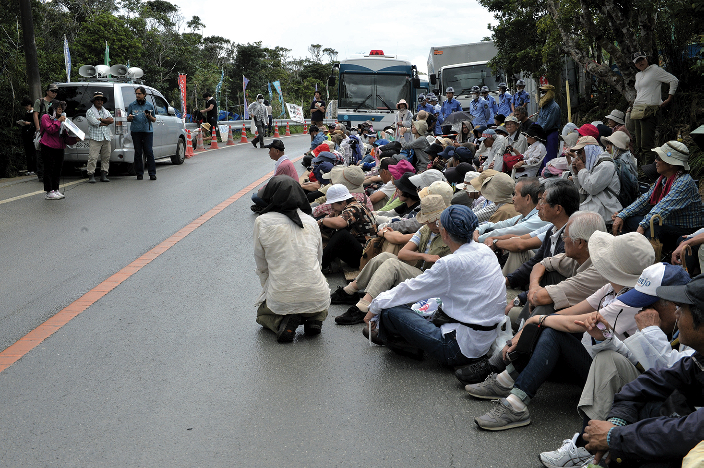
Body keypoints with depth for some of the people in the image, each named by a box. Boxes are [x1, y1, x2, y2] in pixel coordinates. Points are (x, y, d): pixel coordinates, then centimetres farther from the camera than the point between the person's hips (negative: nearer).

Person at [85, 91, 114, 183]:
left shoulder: (106, 112, 20)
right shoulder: (90, 112, 4)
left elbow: (112, 120, 1)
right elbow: (95, 123, -11)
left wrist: (101, 119, -8)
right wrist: (106, 122, -1)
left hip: (106, 138, 5)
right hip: (95, 138, -5)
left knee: (106, 157, 5)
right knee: (92, 157, -10)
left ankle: (103, 175, 10)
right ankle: (91, 176, -9)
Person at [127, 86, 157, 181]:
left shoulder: (149, 105, 9)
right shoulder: (132, 105, 11)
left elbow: (154, 120, 13)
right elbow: (128, 119, 15)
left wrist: (150, 116, -8)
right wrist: (130, 118, -8)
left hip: (147, 131, -1)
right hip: (136, 131, 1)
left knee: (149, 152, -7)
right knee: (138, 152, 2)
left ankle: (152, 173, -4)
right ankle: (139, 174, 8)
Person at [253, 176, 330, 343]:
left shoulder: (262, 222, -3)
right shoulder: (311, 221, 5)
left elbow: (262, 267, 4)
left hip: (281, 301, -3)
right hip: (316, 296, 3)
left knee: (262, 312, 32)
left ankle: (282, 322, 0)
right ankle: (314, 319, 6)